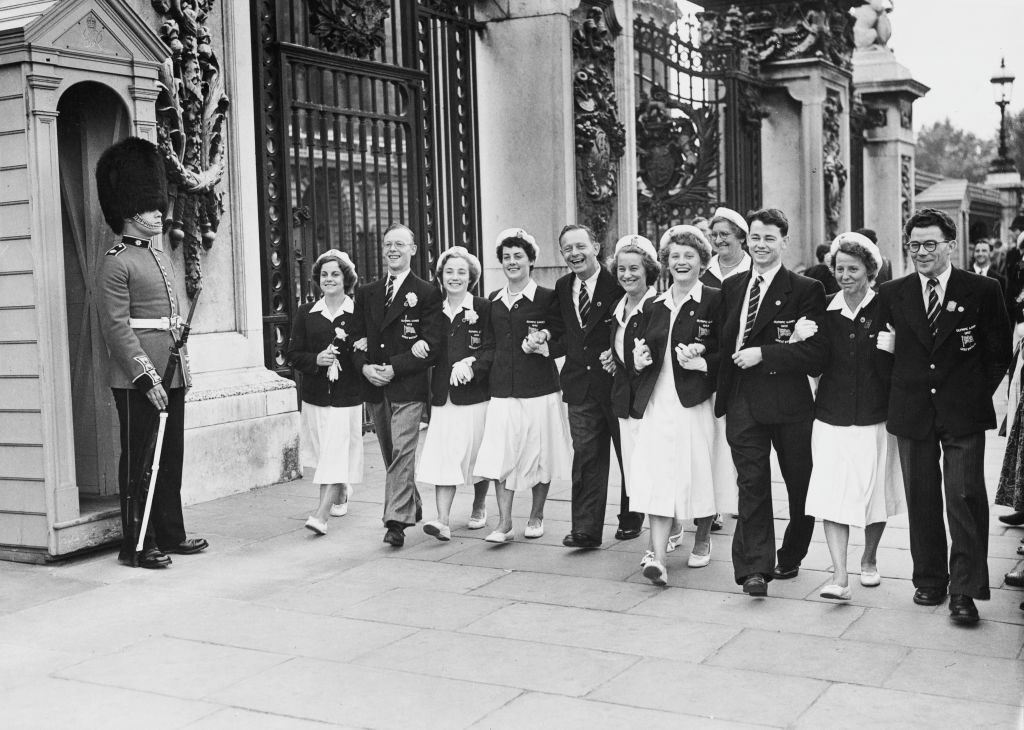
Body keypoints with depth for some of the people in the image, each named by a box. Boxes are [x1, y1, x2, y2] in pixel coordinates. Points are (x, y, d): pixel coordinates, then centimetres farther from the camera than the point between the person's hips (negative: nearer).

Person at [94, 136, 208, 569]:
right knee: (139, 462, -1)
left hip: (171, 375, 8)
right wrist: (147, 378, -20)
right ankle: (136, 546, 7)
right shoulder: (117, 262, -10)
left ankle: (170, 535, 24)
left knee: (171, 458, 13)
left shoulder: (161, 256, 17)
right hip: (138, 381, -8)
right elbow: (116, 328, -16)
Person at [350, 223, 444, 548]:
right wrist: (365, 367, -7)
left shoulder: (427, 293, -3)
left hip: (408, 387, -5)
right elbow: (356, 339, 13)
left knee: (402, 453, -12)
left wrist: (394, 368, -16)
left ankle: (396, 521, -12)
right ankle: (412, 507, 32)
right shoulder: (366, 293, 13)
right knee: (390, 455, 15)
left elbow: (432, 346, -9)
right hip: (374, 387, 6)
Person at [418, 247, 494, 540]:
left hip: (474, 393, -2)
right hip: (442, 395, 2)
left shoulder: (483, 308, -1)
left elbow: (491, 350, -6)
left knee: (475, 455, 9)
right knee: (442, 457, -8)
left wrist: (470, 367, -19)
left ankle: (479, 507, 31)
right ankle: (443, 521, -11)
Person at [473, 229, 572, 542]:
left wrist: (542, 347, -18)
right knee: (501, 455, -6)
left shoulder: (547, 298, -3)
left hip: (539, 389, -3)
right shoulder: (494, 301, 11)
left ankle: (536, 516, 24)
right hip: (503, 391, 3)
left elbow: (564, 343, -2)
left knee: (539, 455, 6)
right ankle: (504, 524, -3)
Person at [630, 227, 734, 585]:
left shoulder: (714, 301, 0)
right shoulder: (653, 307, 14)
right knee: (658, 478, -6)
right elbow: (642, 351, 21)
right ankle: (658, 557, -9)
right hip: (658, 401, 3)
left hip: (696, 400, -3)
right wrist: (639, 360, -1)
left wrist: (700, 362, -17)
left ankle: (702, 540, 31)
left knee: (699, 472, 6)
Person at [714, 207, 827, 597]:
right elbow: (721, 339, 18)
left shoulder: (806, 290, -4)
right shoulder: (731, 287, 12)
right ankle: (754, 569, -2)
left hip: (789, 402, -2)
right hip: (742, 402, 2)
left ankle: (790, 557, 31)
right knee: (751, 484, -3)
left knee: (801, 484, 11)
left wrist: (763, 354, -17)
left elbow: (815, 350, -11)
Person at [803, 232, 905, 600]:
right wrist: (802, 341, -9)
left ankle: (869, 559, 34)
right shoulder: (825, 311, 3)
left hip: (874, 418, -1)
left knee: (874, 494, 11)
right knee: (831, 497, -8)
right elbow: (815, 366, 6)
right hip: (831, 418, 1)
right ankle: (840, 577, -7)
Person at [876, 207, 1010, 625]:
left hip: (964, 416, -2)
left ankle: (964, 591, -1)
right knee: (921, 500, 8)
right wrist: (902, 394, 2)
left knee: (965, 498, -7)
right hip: (911, 414, 3)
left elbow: (999, 353, 4)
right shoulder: (891, 295, 5)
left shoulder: (982, 291, -1)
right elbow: (884, 353, 10)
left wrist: (976, 394, 0)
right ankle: (929, 581, 21)